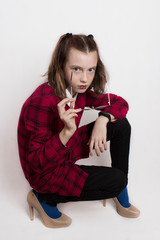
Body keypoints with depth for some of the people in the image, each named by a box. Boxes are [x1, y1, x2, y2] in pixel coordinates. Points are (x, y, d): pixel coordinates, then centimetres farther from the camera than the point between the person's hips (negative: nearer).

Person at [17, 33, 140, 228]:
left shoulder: (79, 90, -9)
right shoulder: (43, 102, -33)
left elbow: (120, 103, 2)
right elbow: (38, 163, -30)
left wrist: (103, 119, -19)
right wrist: (66, 132, -45)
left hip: (68, 149, 8)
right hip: (46, 171, -8)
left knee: (121, 125, 1)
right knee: (115, 181, -17)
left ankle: (121, 197, 14)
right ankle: (45, 198, -2)